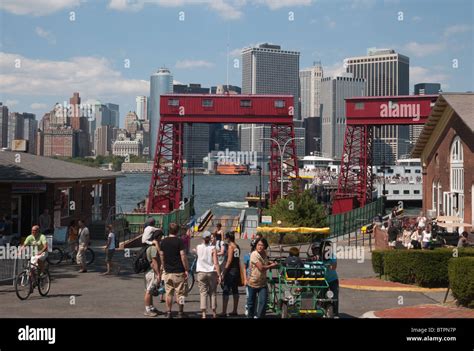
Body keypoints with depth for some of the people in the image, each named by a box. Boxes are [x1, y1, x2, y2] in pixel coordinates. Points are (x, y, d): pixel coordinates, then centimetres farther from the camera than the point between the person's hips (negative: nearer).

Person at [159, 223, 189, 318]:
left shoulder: (163, 242, 5)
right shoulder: (179, 241, -10)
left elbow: (161, 256, 10)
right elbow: (183, 256, -14)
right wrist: (186, 270, -8)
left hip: (167, 272, 4)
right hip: (178, 271, -4)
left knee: (169, 293, 10)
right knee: (180, 293, 5)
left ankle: (168, 313, 11)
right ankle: (180, 313, 10)